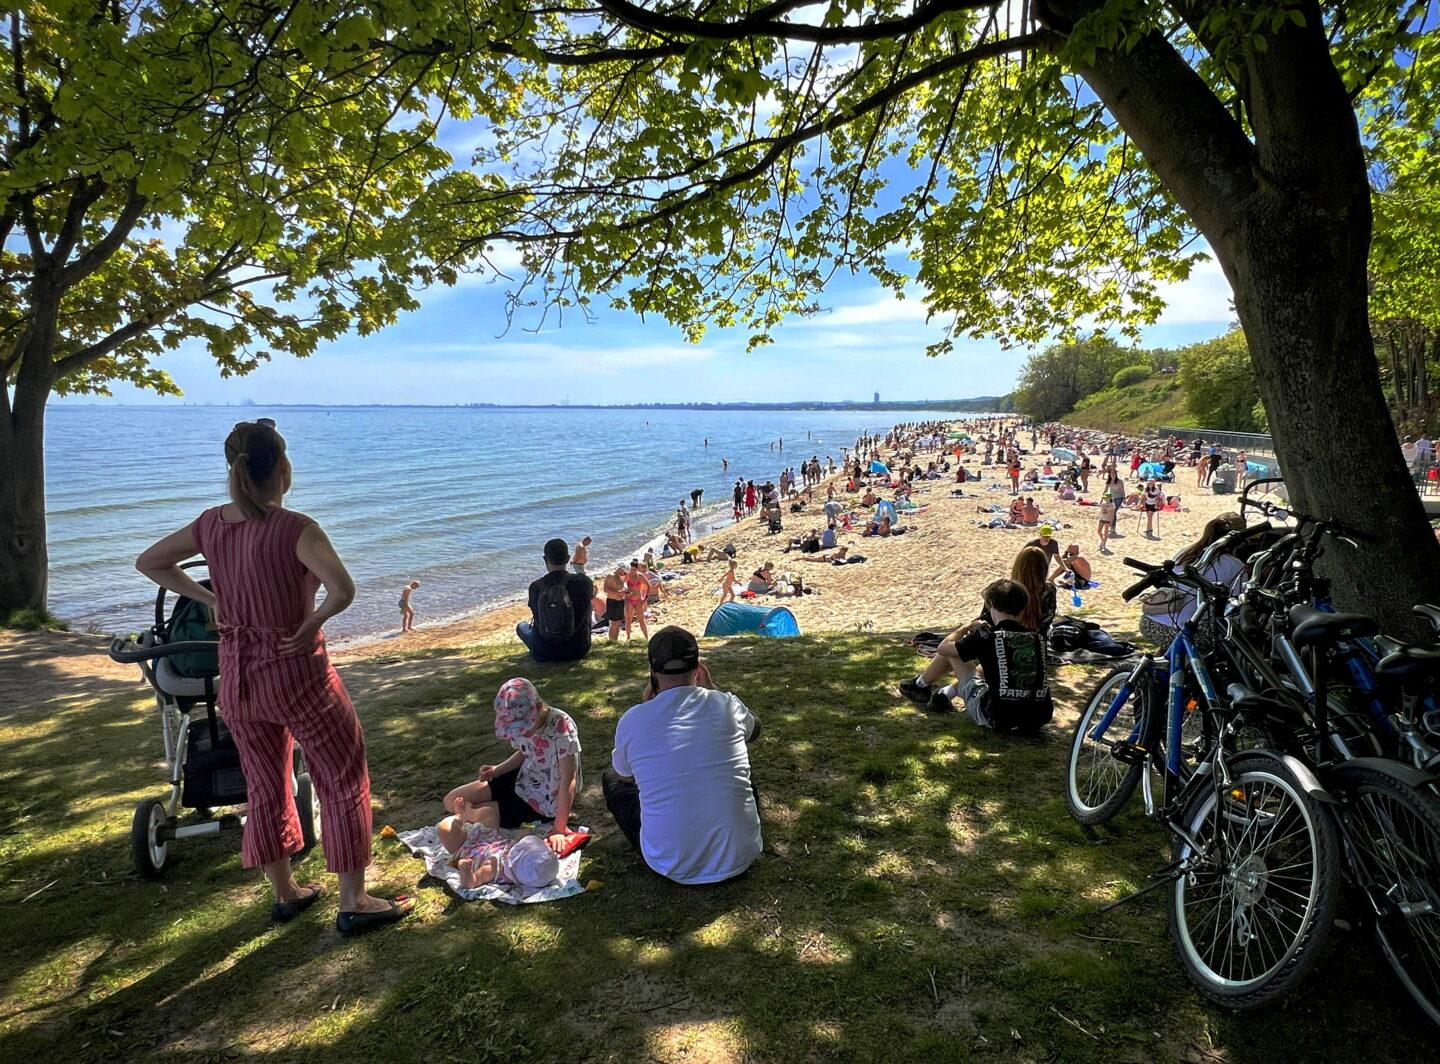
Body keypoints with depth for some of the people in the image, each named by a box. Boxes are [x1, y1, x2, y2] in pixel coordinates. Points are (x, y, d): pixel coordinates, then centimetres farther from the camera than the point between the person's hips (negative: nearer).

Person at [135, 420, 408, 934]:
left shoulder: (210, 524, -2)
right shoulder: (295, 529, -21)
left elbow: (148, 562, 13)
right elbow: (343, 590, -34)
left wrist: (208, 599, 10)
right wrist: (311, 623, -16)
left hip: (236, 675, 7)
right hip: (296, 673, -6)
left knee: (265, 788, 21)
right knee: (345, 782, 9)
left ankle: (284, 893, 37)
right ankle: (353, 903, 16)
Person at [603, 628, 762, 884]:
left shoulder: (632, 720, -9)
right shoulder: (727, 704, -6)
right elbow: (754, 732, 20)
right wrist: (711, 689, 22)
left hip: (674, 868, -2)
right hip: (740, 857, 2)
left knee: (611, 781, 20)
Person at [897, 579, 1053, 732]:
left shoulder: (986, 636, -10)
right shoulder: (1038, 638, 6)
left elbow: (943, 648, 4)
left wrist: (967, 627, 21)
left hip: (999, 720, -5)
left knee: (951, 652, 12)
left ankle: (921, 686, 37)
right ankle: (943, 696, 41)